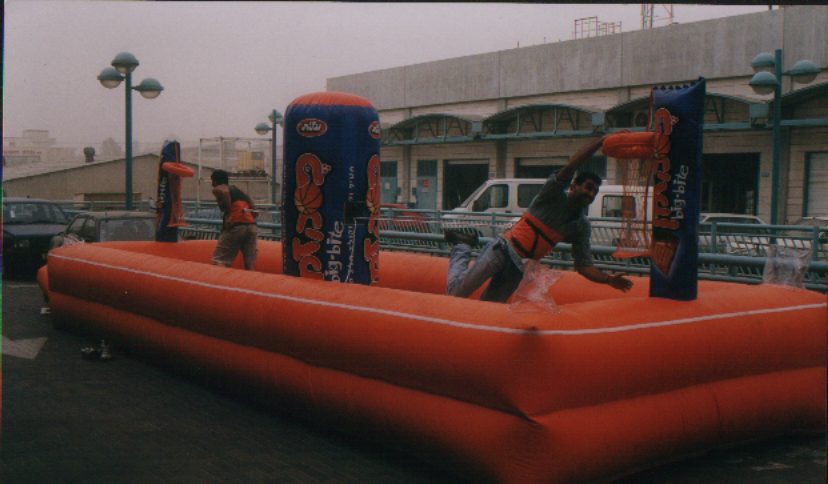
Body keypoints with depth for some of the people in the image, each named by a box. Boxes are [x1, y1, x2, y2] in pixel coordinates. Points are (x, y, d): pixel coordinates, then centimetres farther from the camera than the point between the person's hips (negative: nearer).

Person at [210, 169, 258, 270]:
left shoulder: (218, 189, 13)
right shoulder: (238, 189, 31)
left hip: (236, 225, -6)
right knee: (249, 265, 8)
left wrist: (228, 214, -11)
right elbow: (254, 209, 22)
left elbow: (224, 192, -13)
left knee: (219, 261, -5)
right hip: (251, 226, 6)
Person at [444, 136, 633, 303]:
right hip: (503, 250, -6)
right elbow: (572, 165, -26)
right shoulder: (555, 195, -8)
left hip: (520, 268, 6)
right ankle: (462, 247, 18)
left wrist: (609, 279, -14)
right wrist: (603, 141, -27)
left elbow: (584, 266, 4)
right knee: (456, 292, -7)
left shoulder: (582, 227, 8)